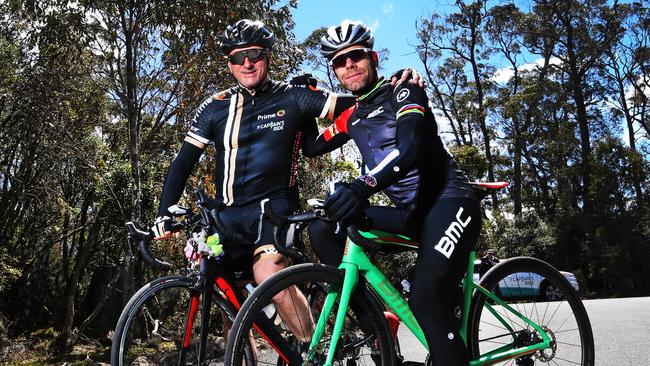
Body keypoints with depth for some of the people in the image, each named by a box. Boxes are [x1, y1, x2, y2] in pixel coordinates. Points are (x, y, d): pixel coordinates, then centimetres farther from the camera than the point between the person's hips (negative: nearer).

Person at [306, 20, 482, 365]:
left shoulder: (402, 92, -4)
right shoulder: (352, 117, 16)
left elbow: (410, 149, -23)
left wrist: (363, 185, -39)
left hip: (448, 201, -6)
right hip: (409, 213, 7)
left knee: (425, 298, -29)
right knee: (323, 231, -10)